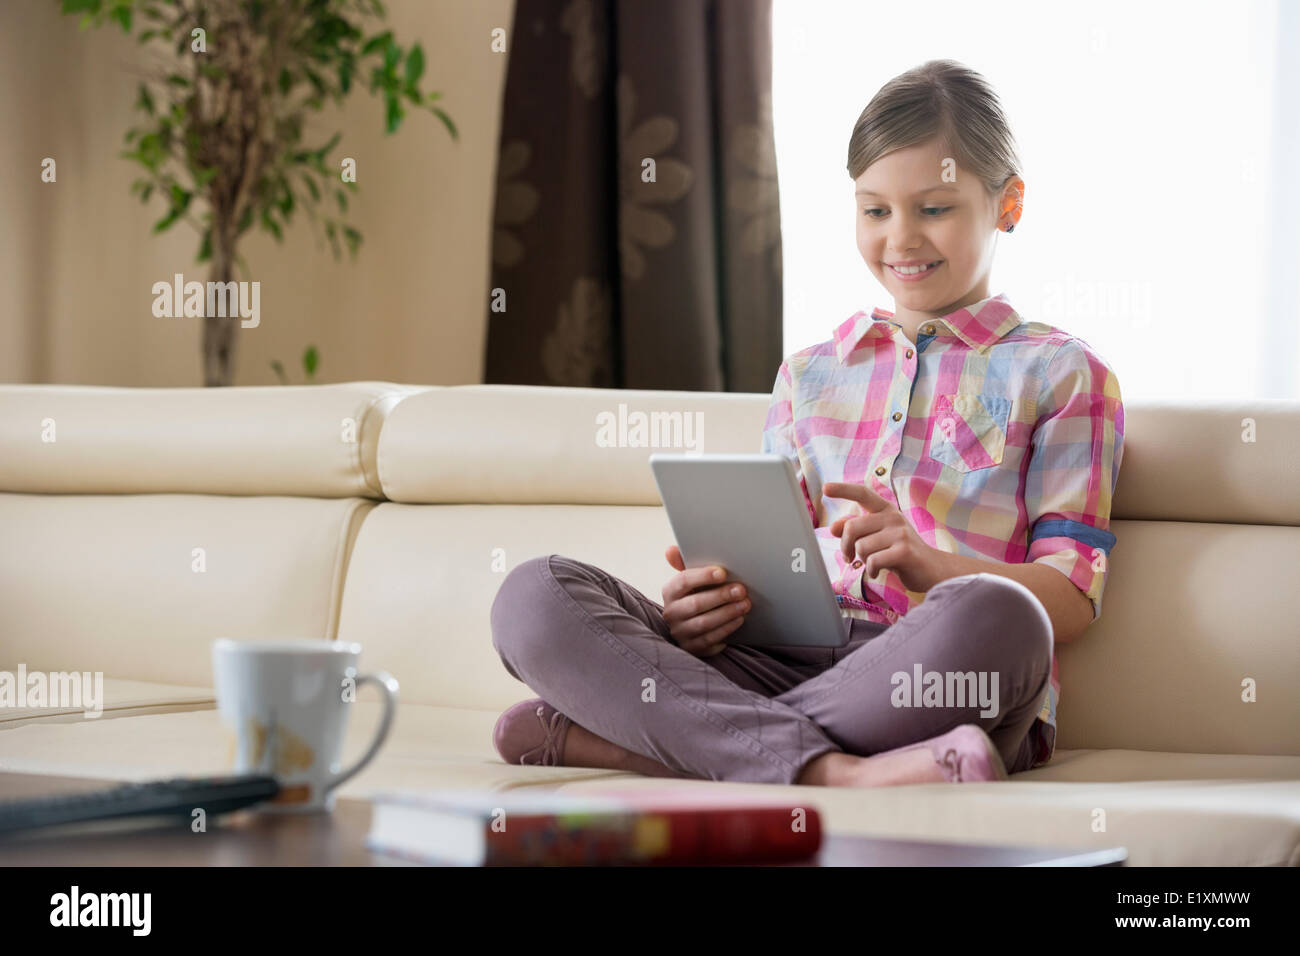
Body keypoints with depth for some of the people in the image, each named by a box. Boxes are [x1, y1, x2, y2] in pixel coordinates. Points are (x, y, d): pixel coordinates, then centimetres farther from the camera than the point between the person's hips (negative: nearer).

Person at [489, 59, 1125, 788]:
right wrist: (709, 600, -3)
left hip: (942, 689, -4)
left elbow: (1072, 601, 3)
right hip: (786, 664, 4)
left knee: (988, 619, -41)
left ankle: (623, 736, -30)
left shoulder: (1059, 373, 13)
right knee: (537, 594, -17)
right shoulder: (810, 374, 27)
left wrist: (927, 565, -16)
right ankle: (830, 772, -34)